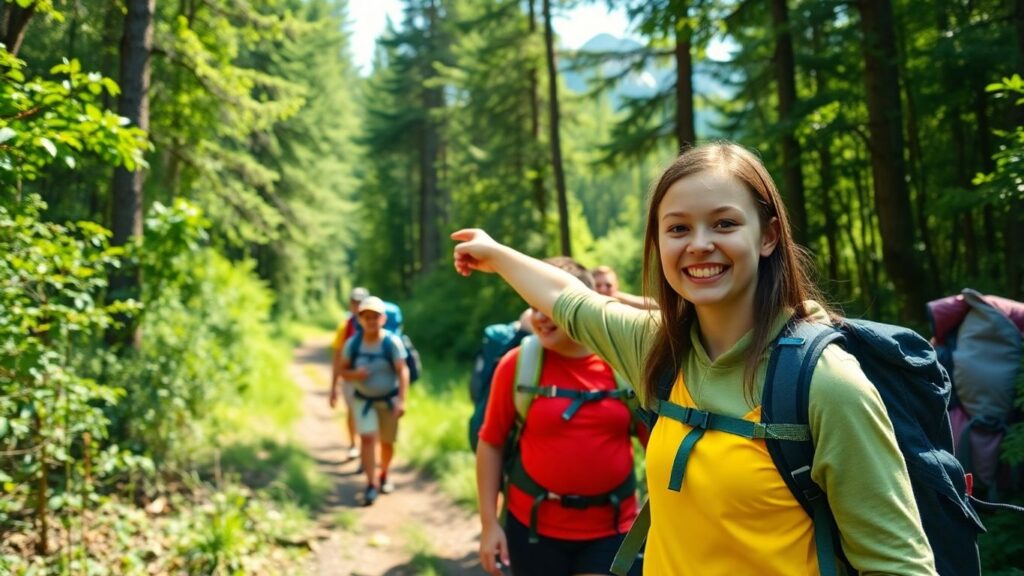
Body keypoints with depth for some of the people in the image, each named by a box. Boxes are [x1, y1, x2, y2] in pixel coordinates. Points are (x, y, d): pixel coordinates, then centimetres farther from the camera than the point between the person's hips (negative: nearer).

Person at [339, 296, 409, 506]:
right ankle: (371, 484, -9)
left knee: (387, 442, 10)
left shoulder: (392, 342, -15)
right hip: (363, 400, 1)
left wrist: (401, 400, -23)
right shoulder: (352, 343, -7)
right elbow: (343, 371, 2)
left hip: (389, 399, -1)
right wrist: (354, 374, -22)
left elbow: (403, 371, -16)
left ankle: (383, 476, 35)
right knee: (367, 438, -16)